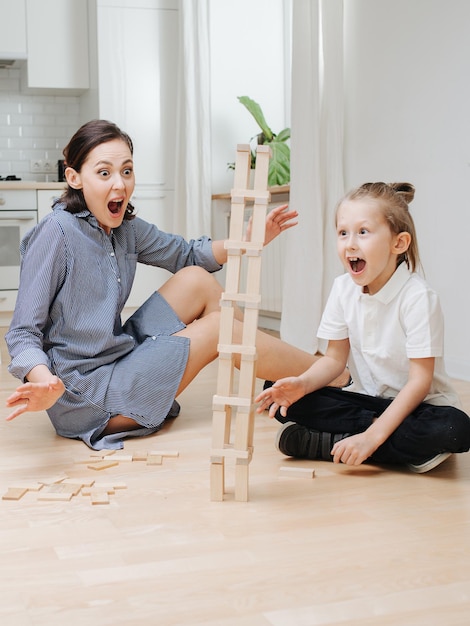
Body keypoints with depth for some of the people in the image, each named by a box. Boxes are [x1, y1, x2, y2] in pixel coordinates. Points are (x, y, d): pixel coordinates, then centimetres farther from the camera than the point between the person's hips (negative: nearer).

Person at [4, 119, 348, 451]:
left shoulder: (126, 228, 2)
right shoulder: (57, 232, -19)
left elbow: (187, 254, 18)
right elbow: (23, 333, -19)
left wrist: (248, 241, 0)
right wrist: (44, 382, -40)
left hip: (118, 359, 8)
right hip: (85, 396, -8)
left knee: (196, 280, 2)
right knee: (218, 328, -7)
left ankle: (281, 378, 12)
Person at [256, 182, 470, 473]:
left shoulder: (418, 296, -20)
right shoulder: (343, 288, -3)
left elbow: (420, 380, -21)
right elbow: (335, 357, 3)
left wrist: (373, 436, -30)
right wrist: (302, 383, -20)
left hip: (414, 404, -4)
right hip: (367, 399, 5)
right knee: (285, 400, -15)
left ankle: (324, 443, -24)